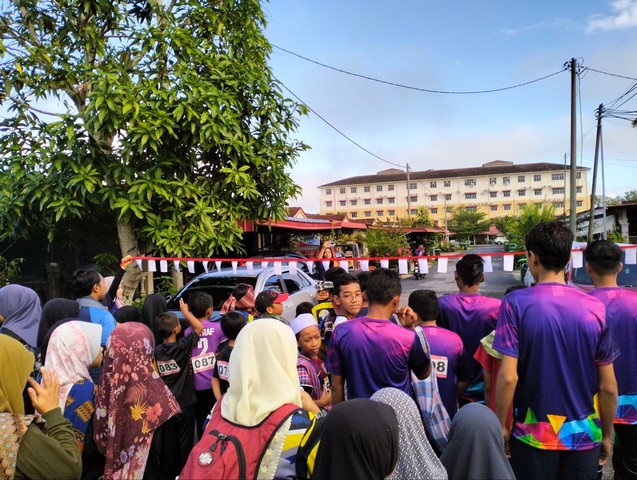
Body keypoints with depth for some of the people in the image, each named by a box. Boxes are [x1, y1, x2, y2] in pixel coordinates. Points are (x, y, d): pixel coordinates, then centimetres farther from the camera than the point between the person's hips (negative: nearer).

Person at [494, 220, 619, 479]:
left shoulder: (515, 303, -15)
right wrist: (607, 434, 12)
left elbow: (508, 377, -18)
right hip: (584, 435, 2)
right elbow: (608, 386, -3)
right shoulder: (595, 308, -8)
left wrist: (501, 426, -4)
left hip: (533, 435, -2)